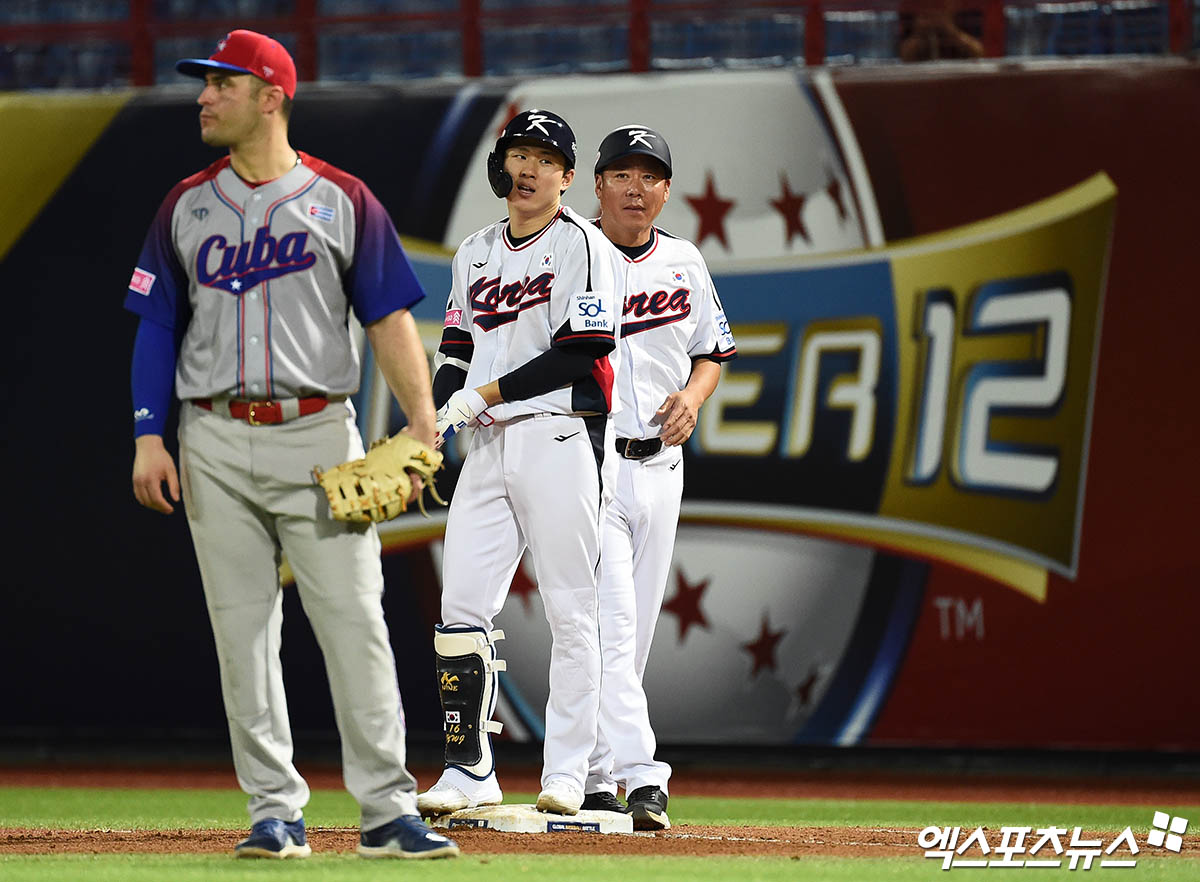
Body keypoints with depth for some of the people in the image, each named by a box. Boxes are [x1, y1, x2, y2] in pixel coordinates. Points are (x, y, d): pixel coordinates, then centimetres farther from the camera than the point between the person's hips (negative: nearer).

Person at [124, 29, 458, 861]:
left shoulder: (342, 199, 4)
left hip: (318, 434, -2)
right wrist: (149, 437, 0)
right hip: (216, 442, 3)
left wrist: (423, 425, -9)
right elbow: (157, 325, 11)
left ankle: (388, 808, -6)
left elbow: (390, 317, 1)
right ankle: (277, 812, 7)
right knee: (242, 630, 2)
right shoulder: (187, 206, 11)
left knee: (355, 621, -7)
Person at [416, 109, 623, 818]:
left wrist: (481, 395, -12)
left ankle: (566, 775, -3)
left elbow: (581, 353, -12)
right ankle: (471, 771, 4)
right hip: (488, 445, 7)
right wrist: (437, 411, 1)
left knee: (571, 612, -5)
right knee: (463, 606, -1)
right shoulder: (474, 254, 18)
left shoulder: (581, 245, -4)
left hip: (561, 438, -7)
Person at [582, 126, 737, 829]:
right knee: (610, 623, -16)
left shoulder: (684, 264, 11)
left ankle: (589, 779, 17)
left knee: (632, 635, 8)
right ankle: (638, 777, -23)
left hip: (658, 466, 6)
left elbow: (714, 350, 20)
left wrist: (693, 396, 0)